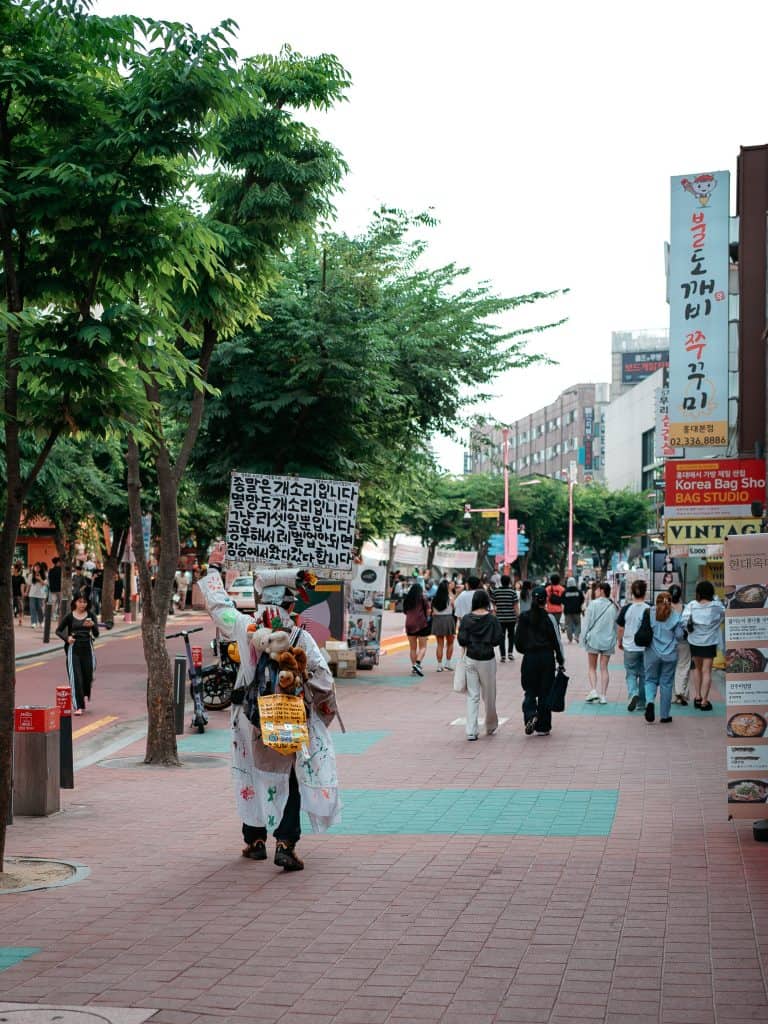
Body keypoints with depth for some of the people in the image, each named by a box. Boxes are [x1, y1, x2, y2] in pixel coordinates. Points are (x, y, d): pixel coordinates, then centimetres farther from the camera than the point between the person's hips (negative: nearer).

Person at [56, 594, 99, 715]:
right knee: (75, 677, -9)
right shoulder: (69, 616, 1)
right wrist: (67, 638, -13)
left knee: (88, 675, 7)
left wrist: (92, 625, -24)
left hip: (87, 648, 2)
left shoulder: (90, 616, 4)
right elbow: (58, 631, 6)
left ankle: (85, 696, 40)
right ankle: (77, 706, -8)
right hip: (73, 648, -2)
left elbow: (96, 634, -3)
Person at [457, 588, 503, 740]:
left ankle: (471, 731, -2)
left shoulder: (467, 619, -5)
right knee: (489, 694, 14)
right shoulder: (492, 619, -8)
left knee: (472, 695, 4)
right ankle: (491, 726, 29)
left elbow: (462, 640, -7)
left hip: (471, 658, 1)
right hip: (487, 659, -1)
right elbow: (497, 640, -8)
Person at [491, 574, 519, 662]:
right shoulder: (512, 591, -5)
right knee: (511, 635, 17)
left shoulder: (495, 591, -1)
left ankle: (502, 655, 0)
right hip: (511, 617, -1)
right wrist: (517, 617, 2)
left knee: (501, 636, 4)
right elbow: (515, 605, -6)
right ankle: (510, 652, 8)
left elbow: (493, 604, 3)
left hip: (500, 617, 1)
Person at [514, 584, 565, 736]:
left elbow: (518, 640, 4)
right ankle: (543, 727, 10)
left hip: (529, 658, 1)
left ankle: (530, 715, -17)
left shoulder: (523, 618, -1)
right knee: (545, 692, 7)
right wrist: (561, 661, 5)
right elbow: (557, 641, -4)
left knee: (530, 691, 10)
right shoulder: (549, 618, -7)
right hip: (547, 657, -1)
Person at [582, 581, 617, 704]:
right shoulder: (612, 606, 2)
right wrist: (614, 639, 15)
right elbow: (615, 624, 7)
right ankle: (603, 695, 4)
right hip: (608, 640, 3)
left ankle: (593, 690, -9)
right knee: (604, 668, 7)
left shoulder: (593, 604, -9)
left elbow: (587, 622, -7)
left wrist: (584, 637, 1)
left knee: (592, 667, 8)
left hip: (594, 639, -3)